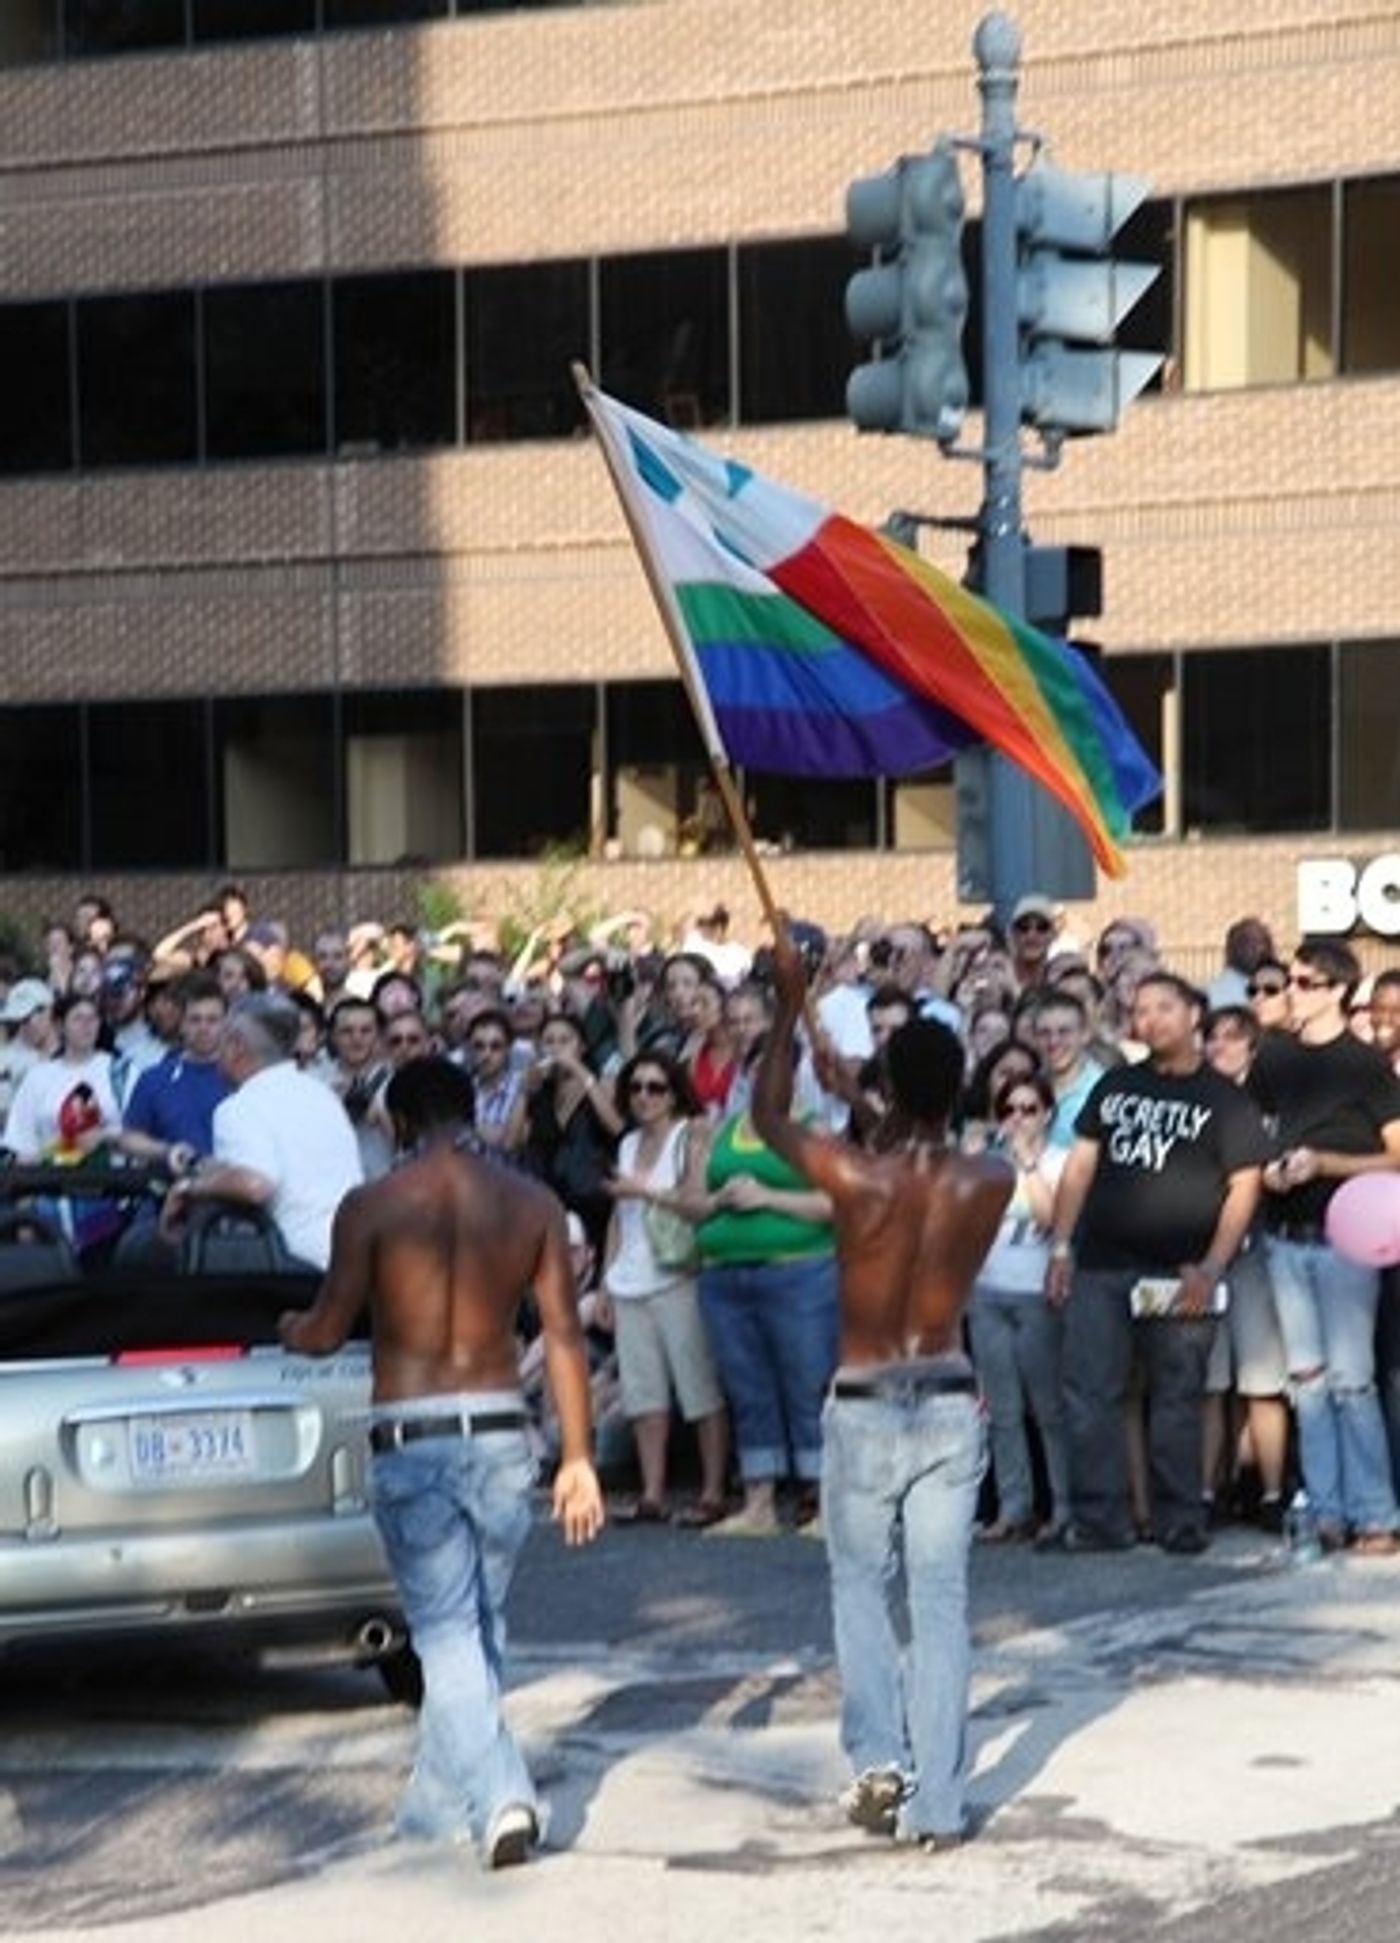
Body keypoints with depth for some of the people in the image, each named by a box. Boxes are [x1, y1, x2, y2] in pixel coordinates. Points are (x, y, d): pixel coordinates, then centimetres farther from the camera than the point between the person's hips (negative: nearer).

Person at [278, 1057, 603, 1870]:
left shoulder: (372, 1207, -4)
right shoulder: (531, 1202, 3)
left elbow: (328, 1332, 0)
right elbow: (565, 1335, 2)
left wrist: (290, 1327, 24)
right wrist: (579, 1456, 6)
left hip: (409, 1438, -3)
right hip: (500, 1429, 3)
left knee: (446, 1630, -1)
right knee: (481, 1625, 16)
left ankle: (501, 1796, -17)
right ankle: (440, 1799, 26)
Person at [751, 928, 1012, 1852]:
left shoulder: (853, 1175, -15)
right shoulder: (992, 1182, -8)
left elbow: (770, 1118, 3)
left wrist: (791, 1005, 8)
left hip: (864, 1408, -2)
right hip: (952, 1404, 2)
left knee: (860, 1584, 17)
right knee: (942, 1603, 5)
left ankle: (880, 1756, 3)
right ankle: (937, 1803, 5)